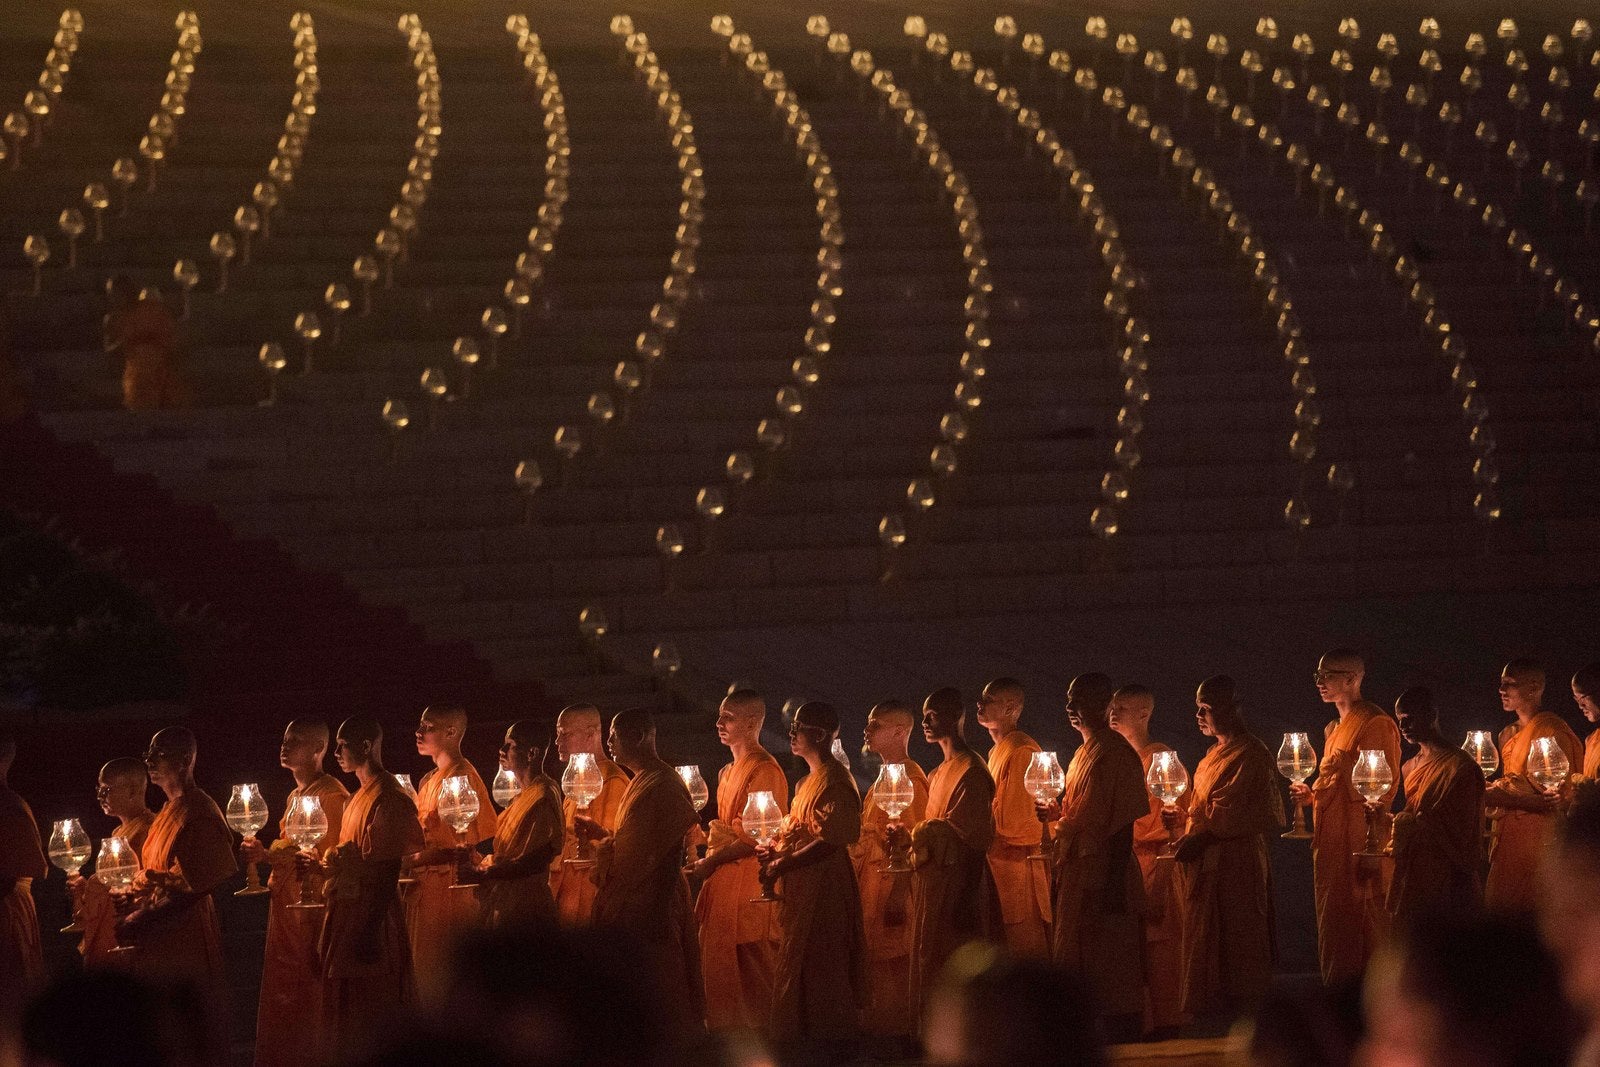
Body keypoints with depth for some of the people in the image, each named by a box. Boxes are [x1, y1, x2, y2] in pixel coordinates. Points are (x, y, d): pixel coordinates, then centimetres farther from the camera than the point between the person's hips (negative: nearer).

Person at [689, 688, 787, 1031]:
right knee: (720, 974, 9)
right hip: (723, 886, 9)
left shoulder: (765, 771, -11)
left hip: (749, 885, -9)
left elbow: (758, 838, -16)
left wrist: (712, 861, -13)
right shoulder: (727, 773, 19)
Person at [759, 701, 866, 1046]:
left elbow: (830, 842, -23)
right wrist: (776, 850, 4)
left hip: (822, 886, -10)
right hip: (804, 888, 10)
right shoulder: (811, 780, 16)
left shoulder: (834, 781, -16)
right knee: (800, 964, 13)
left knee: (816, 966, -5)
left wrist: (781, 865, -19)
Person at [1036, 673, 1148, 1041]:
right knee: (1079, 968, 12)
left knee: (1110, 974, -5)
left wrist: (1114, 884, -22)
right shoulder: (1083, 754, 17)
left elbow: (1124, 823, -17)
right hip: (1078, 874, 10)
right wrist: (1057, 814, 7)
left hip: (1104, 875, -10)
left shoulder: (1117, 754, -12)